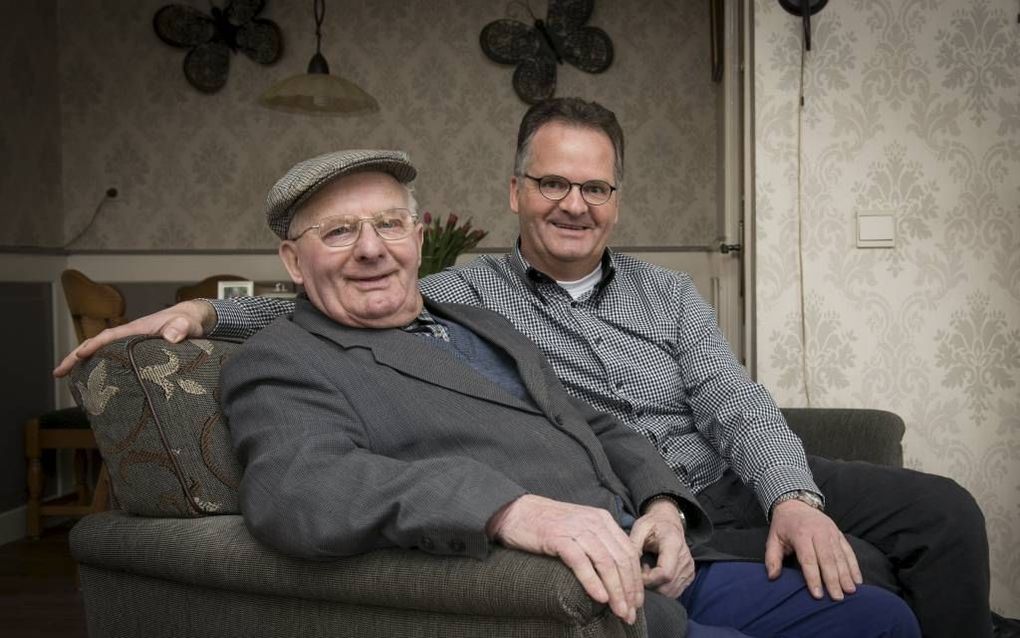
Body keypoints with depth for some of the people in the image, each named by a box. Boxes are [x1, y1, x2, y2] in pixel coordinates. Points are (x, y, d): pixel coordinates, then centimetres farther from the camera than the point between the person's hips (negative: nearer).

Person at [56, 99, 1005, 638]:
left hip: (738, 482, 6)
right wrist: (204, 310, -16)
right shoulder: (462, 296, 2)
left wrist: (794, 495, -19)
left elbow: (735, 403, 0)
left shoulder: (667, 294, 12)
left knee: (943, 513, -5)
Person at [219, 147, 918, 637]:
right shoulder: (281, 364, -2)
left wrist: (663, 504, 2)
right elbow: (296, 485, -23)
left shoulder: (482, 322, 24)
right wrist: (508, 506, -36)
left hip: (655, 568, 8)